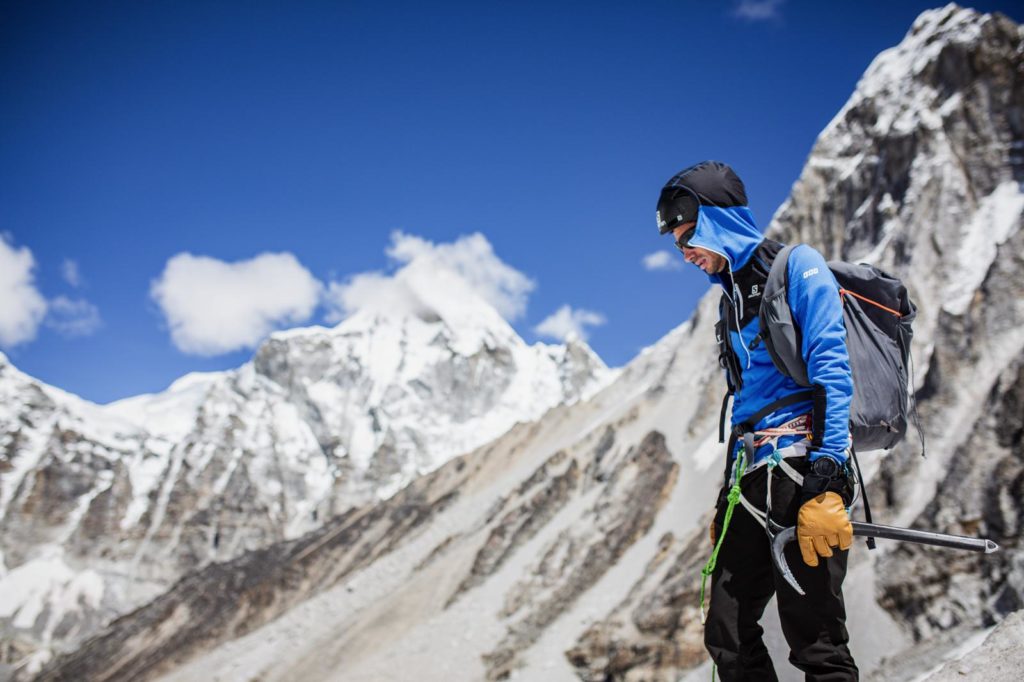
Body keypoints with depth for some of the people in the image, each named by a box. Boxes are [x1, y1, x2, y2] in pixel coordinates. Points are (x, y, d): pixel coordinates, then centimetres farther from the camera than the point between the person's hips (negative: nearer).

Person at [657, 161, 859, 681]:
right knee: (727, 638, 5)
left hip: (801, 469, -8)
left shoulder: (798, 265, -1)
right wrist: (727, 500, 22)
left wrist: (825, 481, -22)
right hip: (750, 481, 9)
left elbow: (831, 369, -13)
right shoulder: (732, 296, 23)